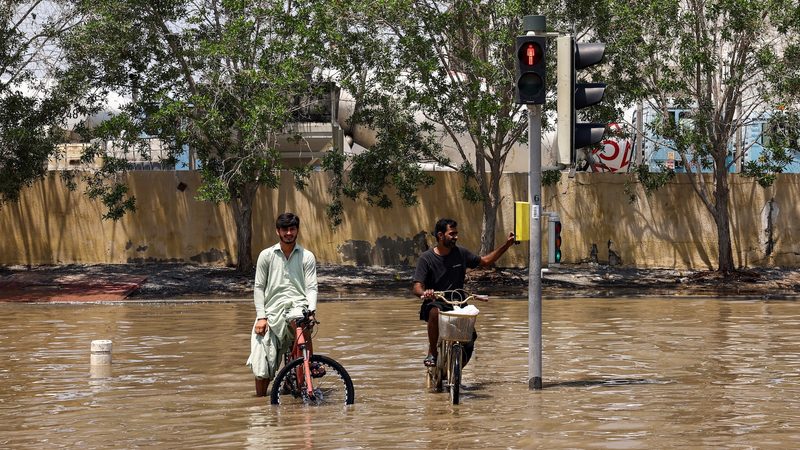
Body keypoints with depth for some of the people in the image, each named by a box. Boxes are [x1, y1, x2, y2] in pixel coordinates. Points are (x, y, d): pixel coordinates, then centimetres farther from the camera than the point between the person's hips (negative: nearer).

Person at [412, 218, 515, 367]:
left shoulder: (460, 253, 7)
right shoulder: (426, 258, -5)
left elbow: (485, 261, 18)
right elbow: (417, 288, -12)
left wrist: (506, 245, 9)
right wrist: (424, 293, -37)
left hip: (457, 304, 4)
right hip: (435, 302, -4)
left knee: (471, 336, -17)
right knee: (435, 312, -39)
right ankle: (432, 353, -22)